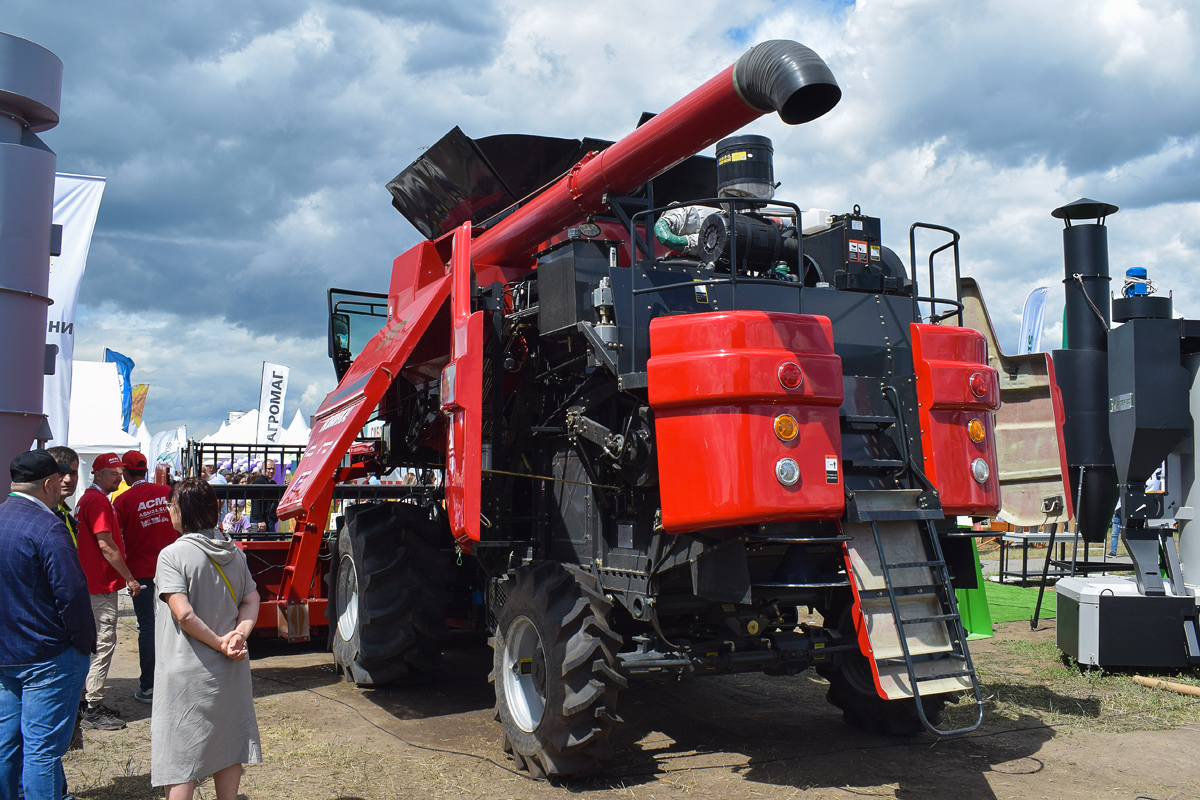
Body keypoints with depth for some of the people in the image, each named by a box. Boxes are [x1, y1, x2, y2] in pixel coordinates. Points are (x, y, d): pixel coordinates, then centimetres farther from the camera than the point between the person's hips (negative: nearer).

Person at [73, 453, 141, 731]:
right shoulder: (98, 501, -16)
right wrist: (130, 578, -14)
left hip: (94, 581, 11)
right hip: (102, 585, -11)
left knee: (99, 642, 16)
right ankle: (93, 710, -2)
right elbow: (106, 545, -19)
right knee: (104, 643, -6)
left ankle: (92, 702, 25)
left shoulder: (88, 498, 17)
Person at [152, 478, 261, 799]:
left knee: (179, 759, 3)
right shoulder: (233, 552, 5)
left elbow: (183, 613, -22)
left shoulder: (172, 555, -14)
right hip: (230, 668, 6)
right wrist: (239, 635, -11)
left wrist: (218, 642, -13)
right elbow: (251, 601, 1)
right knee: (228, 747, 16)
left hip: (186, 672, -6)